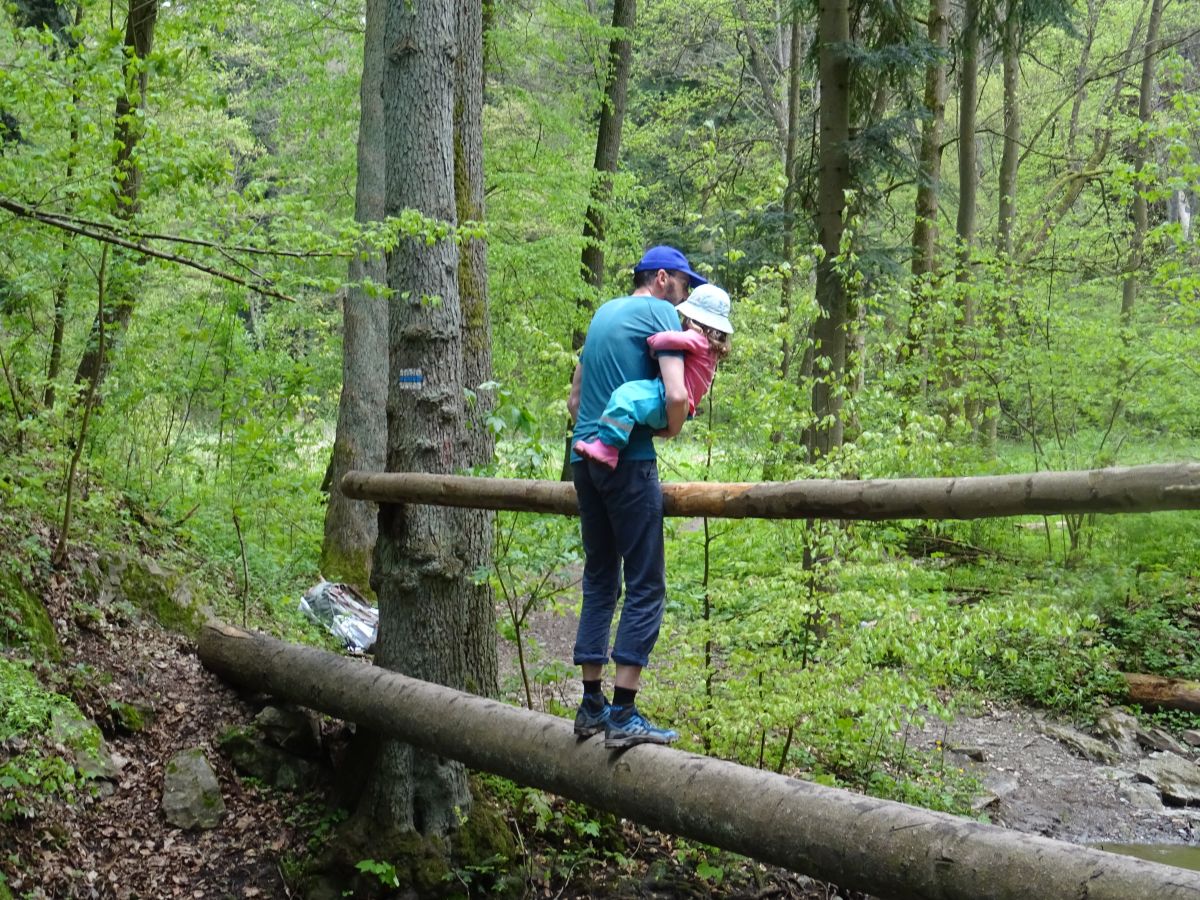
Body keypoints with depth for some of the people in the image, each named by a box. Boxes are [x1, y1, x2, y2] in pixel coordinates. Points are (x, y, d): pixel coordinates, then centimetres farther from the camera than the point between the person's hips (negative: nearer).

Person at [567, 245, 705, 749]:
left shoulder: (603, 313, 21)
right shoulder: (660, 312, -3)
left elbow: (575, 398, 25)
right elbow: (676, 394, -15)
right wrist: (672, 430, 2)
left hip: (585, 456, 8)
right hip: (629, 460, -8)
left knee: (599, 580, 13)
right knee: (645, 586, -5)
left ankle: (591, 705, 15)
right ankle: (623, 715, -8)